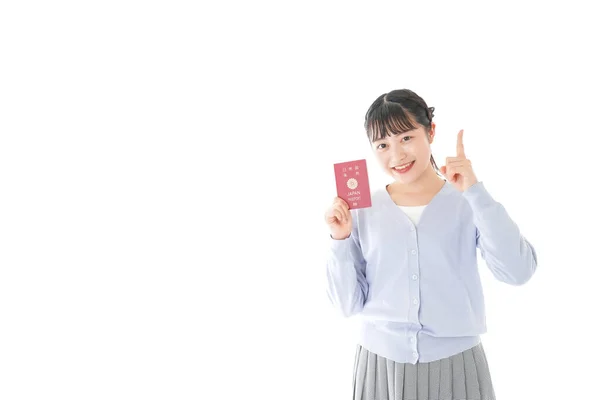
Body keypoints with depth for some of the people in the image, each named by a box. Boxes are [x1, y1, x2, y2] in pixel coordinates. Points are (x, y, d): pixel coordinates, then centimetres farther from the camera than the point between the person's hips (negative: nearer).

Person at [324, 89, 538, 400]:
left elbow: (518, 272, -19)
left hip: (455, 363, 0)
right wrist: (340, 240, -15)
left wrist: (475, 191, -20)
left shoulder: (467, 202, -5)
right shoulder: (362, 211, -3)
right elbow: (349, 305, -2)